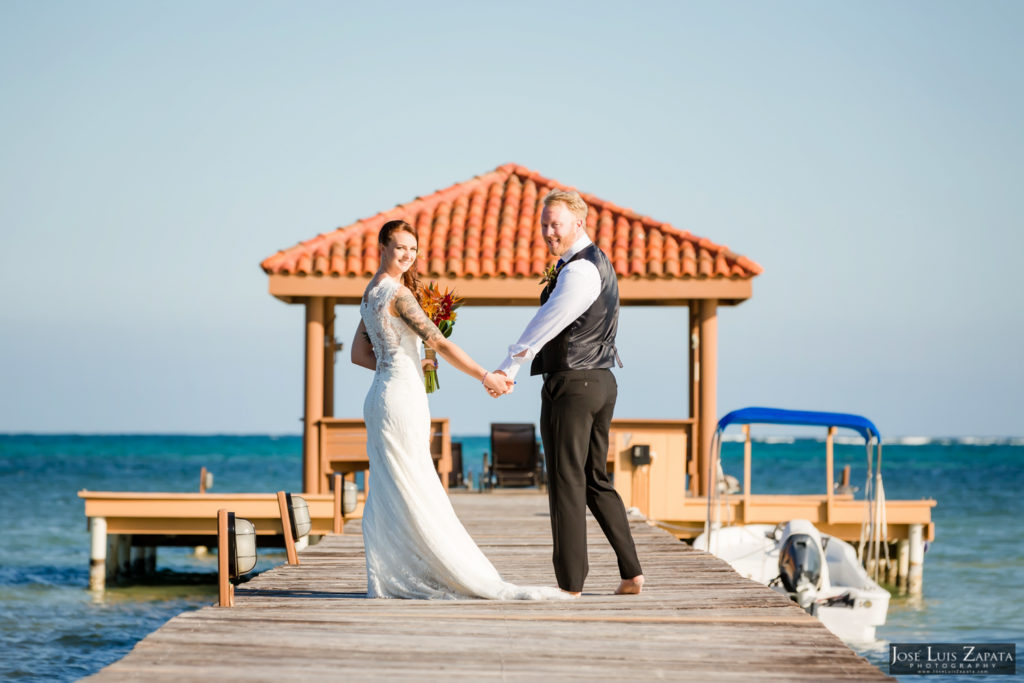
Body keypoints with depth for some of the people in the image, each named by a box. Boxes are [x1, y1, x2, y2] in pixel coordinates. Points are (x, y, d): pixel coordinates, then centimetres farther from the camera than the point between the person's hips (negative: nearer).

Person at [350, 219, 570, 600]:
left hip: (381, 395, 9)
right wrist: (486, 377, -10)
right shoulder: (398, 292, -13)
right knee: (417, 497, -6)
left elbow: (359, 354, 20)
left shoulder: (371, 293, 15)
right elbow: (439, 343, -14)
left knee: (387, 495, 9)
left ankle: (385, 582, 9)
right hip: (401, 397, -9)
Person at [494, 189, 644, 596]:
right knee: (596, 480, 15)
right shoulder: (598, 264, 17)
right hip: (601, 382, 10)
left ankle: (570, 582, -3)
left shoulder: (579, 270, -16)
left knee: (566, 483, -5)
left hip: (571, 384, -10)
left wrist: (508, 368, -22)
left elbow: (547, 322, -21)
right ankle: (631, 572, 12)